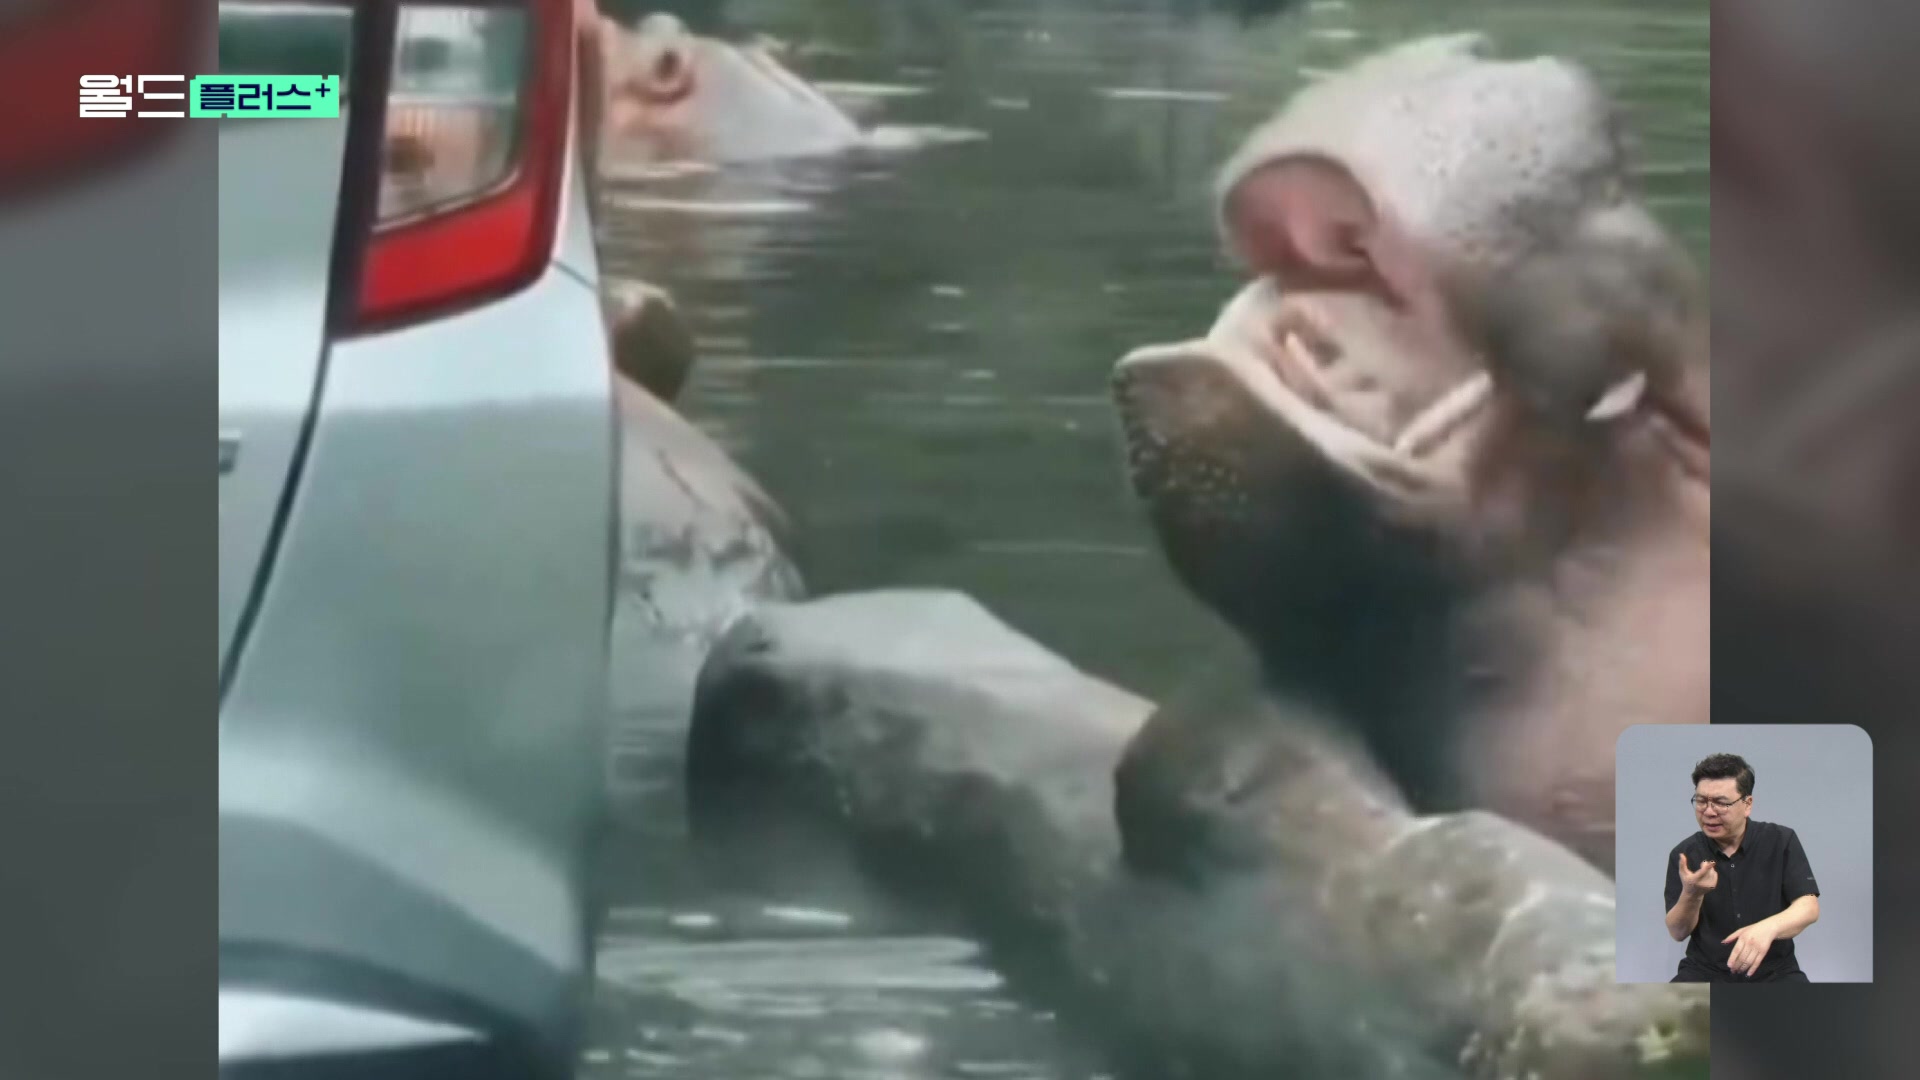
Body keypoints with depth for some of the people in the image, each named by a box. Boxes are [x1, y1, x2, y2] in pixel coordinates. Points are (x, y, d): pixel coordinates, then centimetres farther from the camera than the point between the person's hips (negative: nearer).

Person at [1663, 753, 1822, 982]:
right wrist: (1691, 894, -22)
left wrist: (1768, 927, -30)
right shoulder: (1683, 854, 1)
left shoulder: (1781, 841, -1)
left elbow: (1809, 908, -9)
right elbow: (1678, 932, 0)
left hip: (1773, 971, -1)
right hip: (1705, 971, 1)